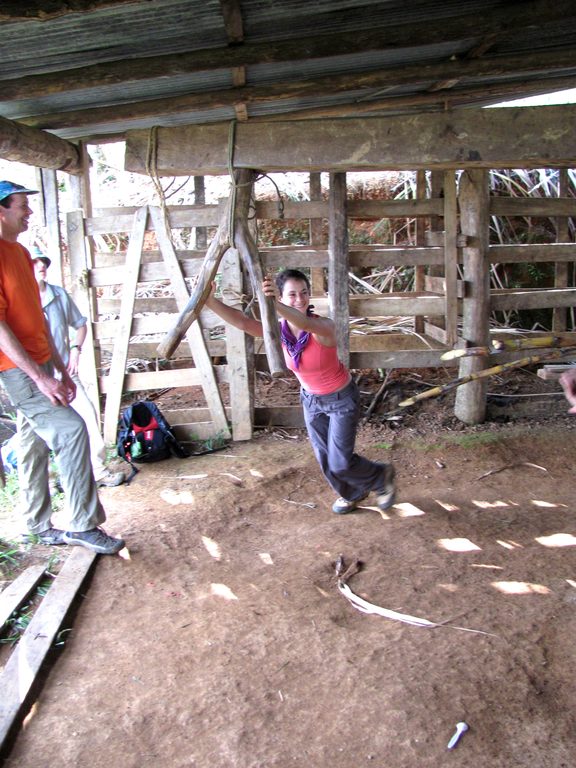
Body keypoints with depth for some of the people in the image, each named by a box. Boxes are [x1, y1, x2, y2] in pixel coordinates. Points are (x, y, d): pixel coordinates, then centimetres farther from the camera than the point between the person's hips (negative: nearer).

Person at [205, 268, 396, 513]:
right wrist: (211, 302, -51)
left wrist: (276, 306, -76)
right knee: (324, 458, 16)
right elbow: (242, 322, -34)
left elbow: (306, 324, -56)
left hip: (342, 398, -5)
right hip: (311, 399, 5)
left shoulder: (324, 327, -31)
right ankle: (352, 494, 46)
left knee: (340, 463, -1)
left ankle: (381, 477, 30)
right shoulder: (278, 330, -18)